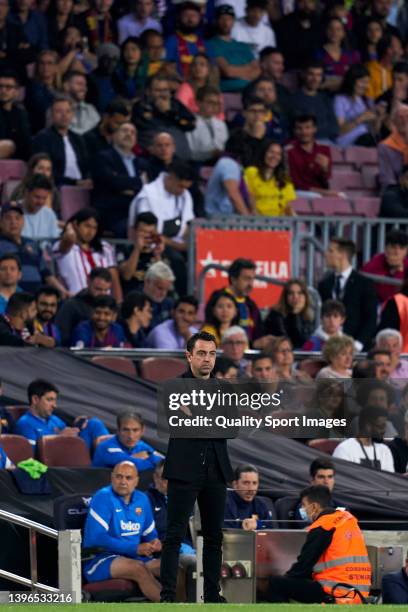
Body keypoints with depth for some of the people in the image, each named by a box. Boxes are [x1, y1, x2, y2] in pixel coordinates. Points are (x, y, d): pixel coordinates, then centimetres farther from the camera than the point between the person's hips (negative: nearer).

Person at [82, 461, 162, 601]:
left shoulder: (141, 499, 13)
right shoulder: (103, 497, -7)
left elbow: (150, 534, 24)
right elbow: (96, 538, -17)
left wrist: (154, 543, -3)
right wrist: (135, 548, -22)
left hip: (133, 557, 7)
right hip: (99, 561, -7)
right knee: (138, 568, -34)